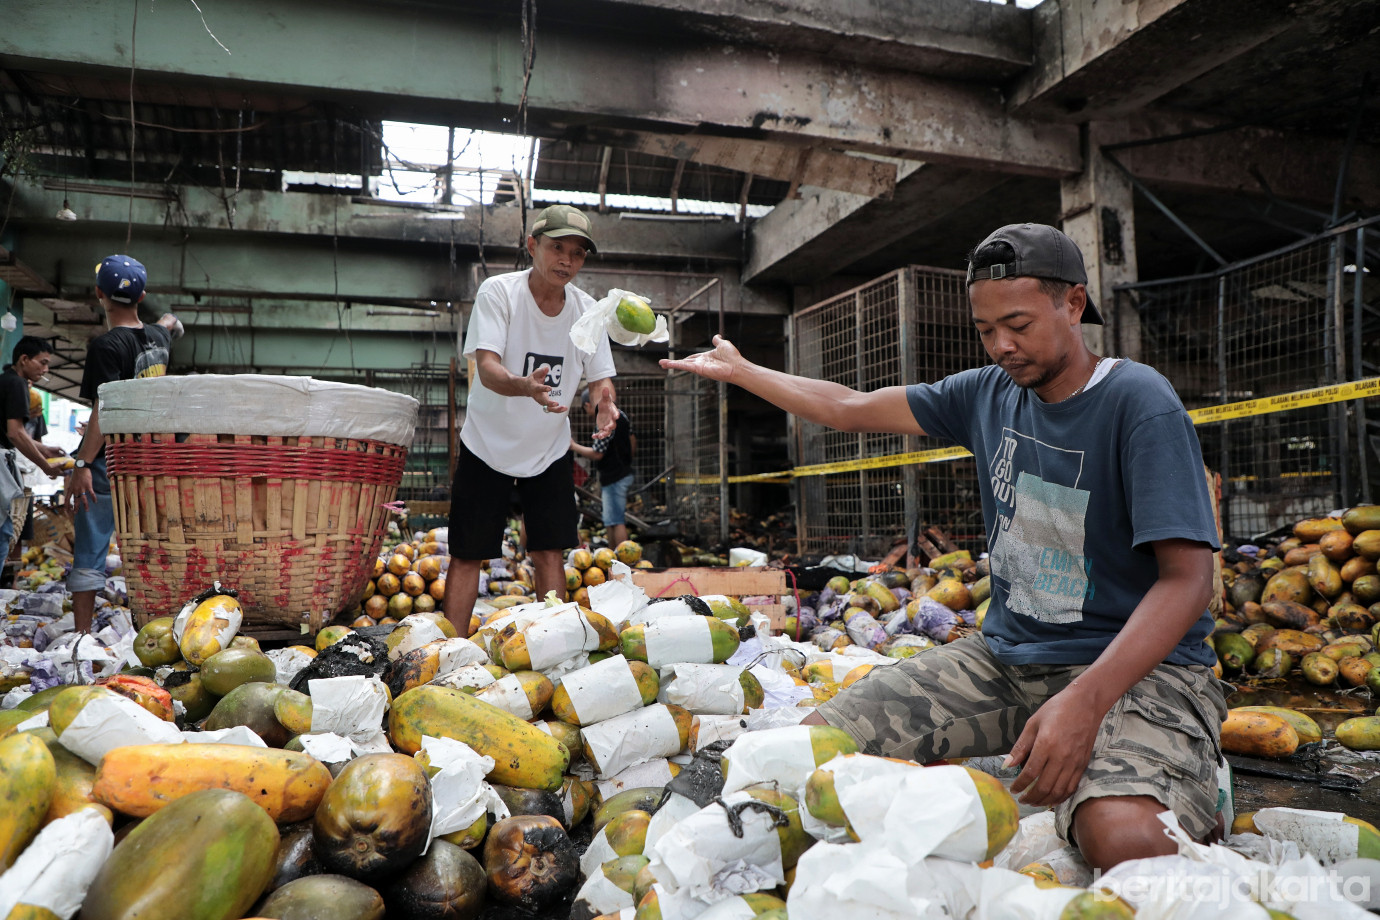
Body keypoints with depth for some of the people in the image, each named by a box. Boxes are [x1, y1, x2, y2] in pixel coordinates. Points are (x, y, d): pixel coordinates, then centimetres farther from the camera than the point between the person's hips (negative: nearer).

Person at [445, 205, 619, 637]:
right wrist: (526, 386, -49)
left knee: (549, 551, 3)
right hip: (488, 444, -3)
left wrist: (604, 401, -26)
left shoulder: (586, 309, -5)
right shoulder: (498, 291, -17)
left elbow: (600, 375, -1)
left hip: (550, 448, 3)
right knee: (467, 553, 3)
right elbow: (486, 367, -27)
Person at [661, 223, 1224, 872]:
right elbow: (851, 410, 15)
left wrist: (1085, 700, -32)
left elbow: (1187, 577, -19)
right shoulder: (988, 394, 6)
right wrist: (738, 370, 21)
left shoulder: (1140, 404, -12)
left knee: (1123, 838, -36)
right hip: (1005, 654, 5)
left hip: (1135, 664, -5)